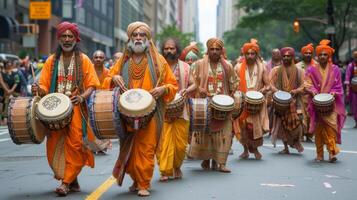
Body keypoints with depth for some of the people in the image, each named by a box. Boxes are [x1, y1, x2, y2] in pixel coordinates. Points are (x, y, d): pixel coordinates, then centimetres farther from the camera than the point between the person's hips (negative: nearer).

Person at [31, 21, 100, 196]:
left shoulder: (84, 60, 6)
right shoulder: (51, 61, 13)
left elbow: (92, 85, 0)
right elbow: (44, 86, 9)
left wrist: (82, 97, -20)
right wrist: (38, 90, -15)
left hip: (77, 110, -3)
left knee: (75, 145, -10)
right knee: (55, 147, 0)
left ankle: (66, 182, -3)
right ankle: (73, 181, 12)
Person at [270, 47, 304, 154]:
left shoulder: (298, 71, 10)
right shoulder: (276, 70, 11)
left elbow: (303, 86, 7)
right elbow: (271, 84, 5)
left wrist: (296, 91, -13)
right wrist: (277, 91, -14)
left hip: (294, 101, -1)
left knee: (295, 121, -15)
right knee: (282, 123, 1)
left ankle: (297, 141, 11)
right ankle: (286, 147, 12)